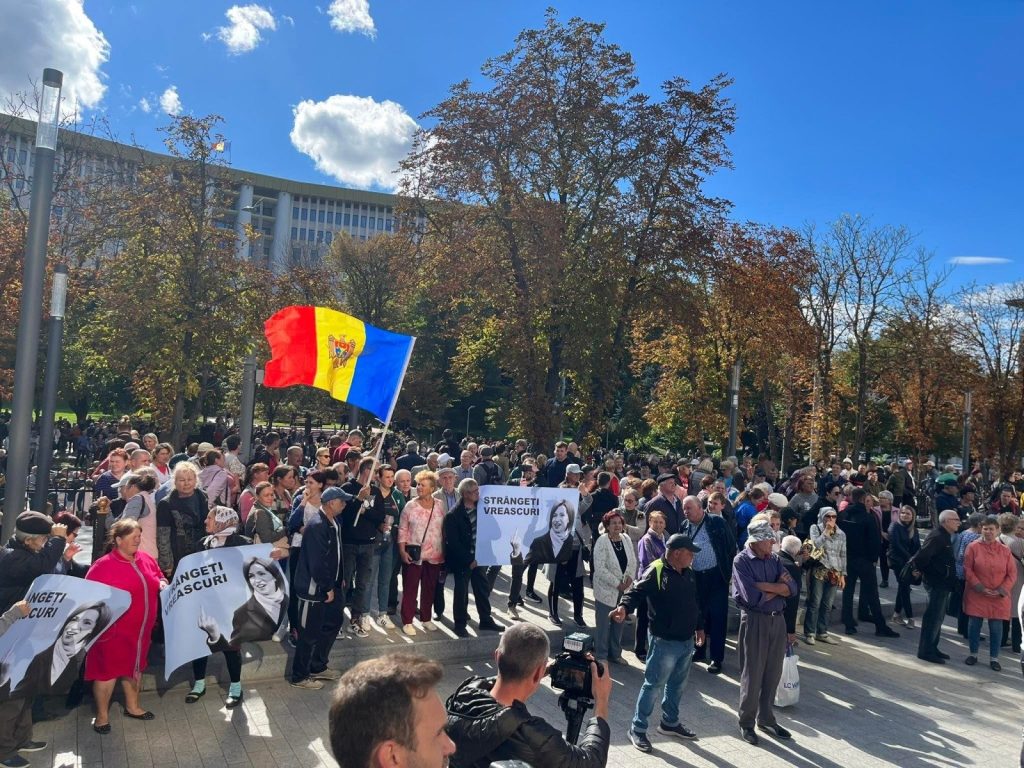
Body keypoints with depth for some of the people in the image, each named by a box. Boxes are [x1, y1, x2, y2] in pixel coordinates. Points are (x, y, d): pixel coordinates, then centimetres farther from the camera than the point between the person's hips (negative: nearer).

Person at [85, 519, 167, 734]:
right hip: (114, 630, -6)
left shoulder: (146, 559, 2)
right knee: (108, 670, 7)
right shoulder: (103, 566, -17)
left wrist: (162, 583, -5)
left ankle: (132, 706, 39)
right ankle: (102, 715, 25)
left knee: (135, 666, 21)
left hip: (140, 628, 6)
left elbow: (158, 577, 16)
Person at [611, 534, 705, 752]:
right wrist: (624, 606, -48)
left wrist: (699, 626, 24)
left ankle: (670, 722, 39)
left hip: (687, 641, 8)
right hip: (665, 642, -8)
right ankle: (637, 729, 14)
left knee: (678, 685, 21)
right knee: (653, 685, 1)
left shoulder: (688, 573, 7)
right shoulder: (655, 572, -19)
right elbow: (636, 592, -28)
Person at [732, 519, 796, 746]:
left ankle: (766, 718, 32)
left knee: (773, 673, 15)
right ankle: (746, 723, 21)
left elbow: (791, 588, -5)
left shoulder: (774, 560, 6)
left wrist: (763, 586, -17)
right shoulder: (741, 561, -12)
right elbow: (752, 597, -20)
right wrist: (778, 588, -7)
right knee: (752, 675, 5)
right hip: (754, 621, -5)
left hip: (777, 619, 6)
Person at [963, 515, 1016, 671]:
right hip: (976, 594, -1)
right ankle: (973, 654, 20)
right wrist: (979, 587, -12)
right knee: (974, 624, 5)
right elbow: (967, 569, -4)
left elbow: (1012, 574, 2)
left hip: (999, 598, 1)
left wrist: (1001, 590, -9)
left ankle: (994, 658, 18)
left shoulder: (1005, 550, 1)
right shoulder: (973, 547, -4)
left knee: (996, 627, 4)